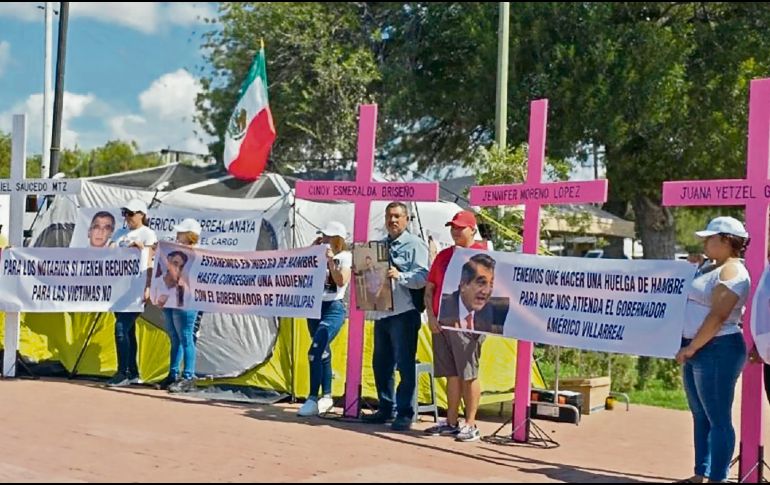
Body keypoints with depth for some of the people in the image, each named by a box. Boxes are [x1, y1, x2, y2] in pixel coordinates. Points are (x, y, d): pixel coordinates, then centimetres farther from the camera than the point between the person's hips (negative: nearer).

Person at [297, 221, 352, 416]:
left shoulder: (344, 257, -4)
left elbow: (341, 281, -17)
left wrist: (330, 260, -17)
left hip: (333, 308, -7)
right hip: (315, 307, 7)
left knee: (315, 352, -18)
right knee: (323, 353, 12)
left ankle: (313, 399, -15)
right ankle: (326, 397, 20)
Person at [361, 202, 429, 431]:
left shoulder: (415, 244, -3)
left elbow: (422, 277, -13)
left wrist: (400, 276, -27)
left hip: (404, 313, -7)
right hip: (381, 312, 7)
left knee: (405, 365, -4)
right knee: (380, 363, 12)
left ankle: (405, 413, 3)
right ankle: (386, 408, 24)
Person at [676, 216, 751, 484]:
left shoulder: (732, 271, -13)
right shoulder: (709, 268, 16)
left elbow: (718, 316, -20)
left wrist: (691, 348, -17)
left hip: (717, 350, -10)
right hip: (697, 350, 10)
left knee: (718, 419, -4)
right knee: (700, 416, 14)